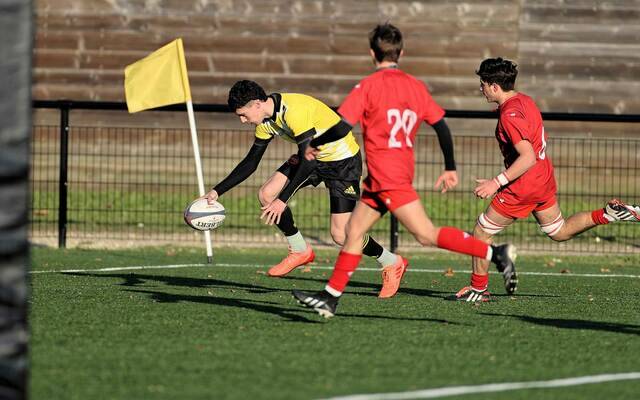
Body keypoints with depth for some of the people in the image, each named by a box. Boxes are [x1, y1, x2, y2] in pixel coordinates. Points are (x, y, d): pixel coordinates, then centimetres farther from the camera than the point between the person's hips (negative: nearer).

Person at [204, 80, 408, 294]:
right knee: (266, 195, -6)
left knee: (340, 235, -12)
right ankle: (300, 251, 10)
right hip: (314, 156, 8)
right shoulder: (266, 121, -3)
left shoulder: (294, 110, -31)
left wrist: (282, 200, -32)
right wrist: (217, 191, -1)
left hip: (343, 159, -8)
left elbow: (307, 162, -32)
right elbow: (250, 163, 6)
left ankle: (392, 263, 11)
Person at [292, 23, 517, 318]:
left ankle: (494, 253, -15)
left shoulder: (368, 86, -8)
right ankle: (330, 298, 11)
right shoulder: (416, 87, 10)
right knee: (354, 231, 11)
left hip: (386, 175, -8)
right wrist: (450, 169, 18)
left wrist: (314, 146, 5)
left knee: (426, 235, -11)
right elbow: (441, 126, 10)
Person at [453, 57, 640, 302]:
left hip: (523, 187, -9)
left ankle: (478, 289, 11)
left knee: (482, 233, 4)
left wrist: (497, 182, -32)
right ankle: (609, 214, 11)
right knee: (560, 232, 25)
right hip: (544, 179, 9)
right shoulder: (524, 100, 6)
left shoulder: (509, 115, -24)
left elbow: (528, 157, -31)